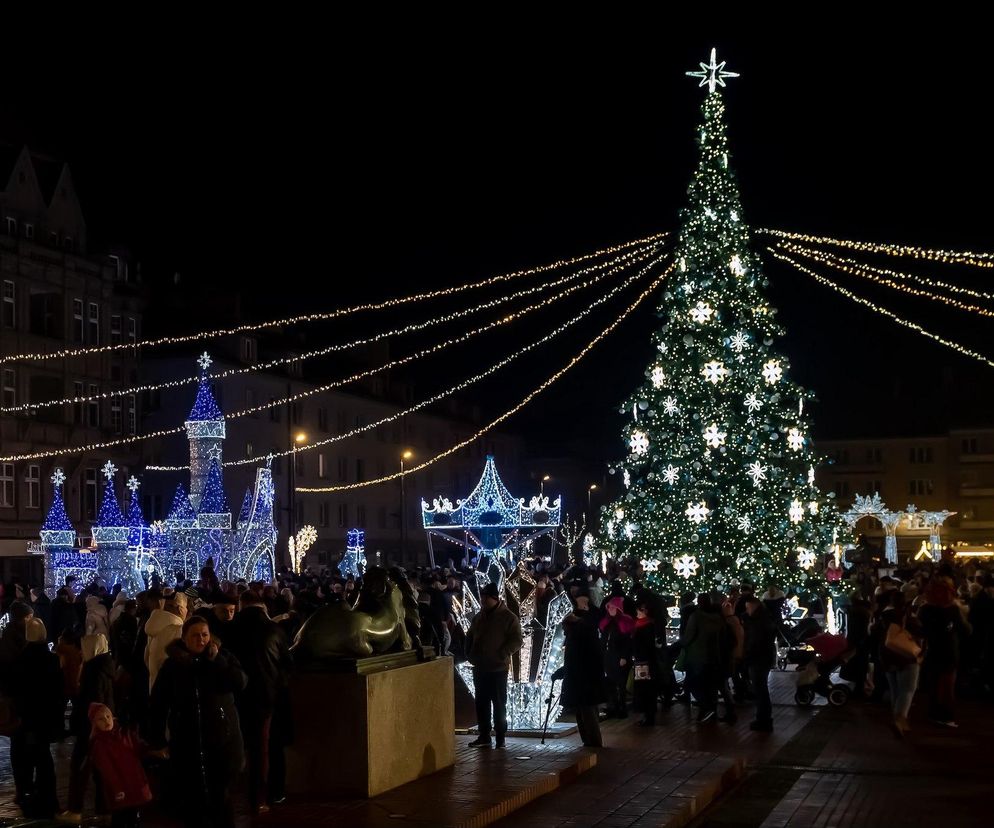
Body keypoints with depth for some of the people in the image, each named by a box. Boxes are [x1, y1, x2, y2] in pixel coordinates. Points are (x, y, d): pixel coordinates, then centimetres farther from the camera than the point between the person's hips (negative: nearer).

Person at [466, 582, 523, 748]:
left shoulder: (508, 617, -7)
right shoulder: (479, 616, 12)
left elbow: (516, 641, -12)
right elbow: (470, 637, 22)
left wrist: (501, 654, -19)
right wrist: (471, 654, 8)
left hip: (498, 668, -6)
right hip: (480, 668, 6)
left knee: (499, 704, 1)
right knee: (481, 703, 9)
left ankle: (500, 738, 7)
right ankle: (484, 736, 17)